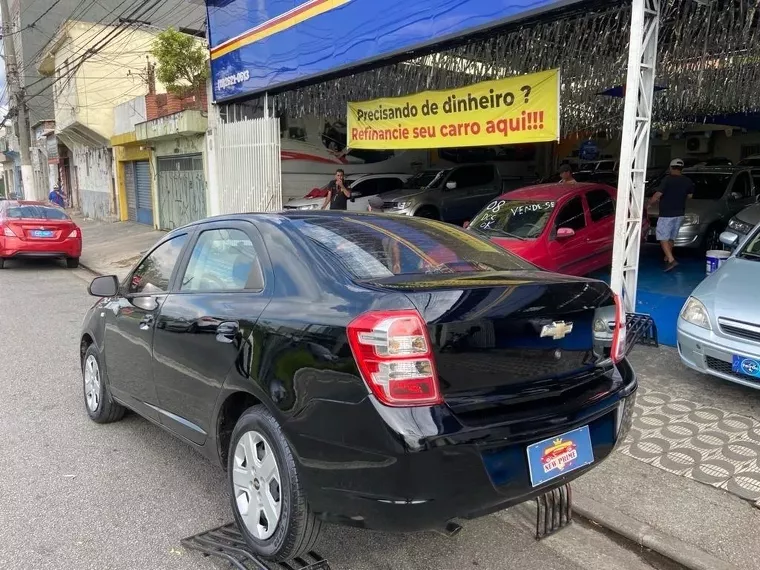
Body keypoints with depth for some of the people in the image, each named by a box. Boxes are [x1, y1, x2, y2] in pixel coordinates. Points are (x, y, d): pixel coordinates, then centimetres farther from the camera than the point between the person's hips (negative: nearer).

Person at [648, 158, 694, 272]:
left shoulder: (668, 179, -14)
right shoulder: (688, 181, 5)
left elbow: (657, 195, -16)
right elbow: (690, 195, 17)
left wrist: (649, 204, 0)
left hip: (666, 214, -7)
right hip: (680, 214, 7)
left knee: (663, 238, -6)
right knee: (672, 237, 19)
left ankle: (671, 260, -19)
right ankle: (667, 257, 30)